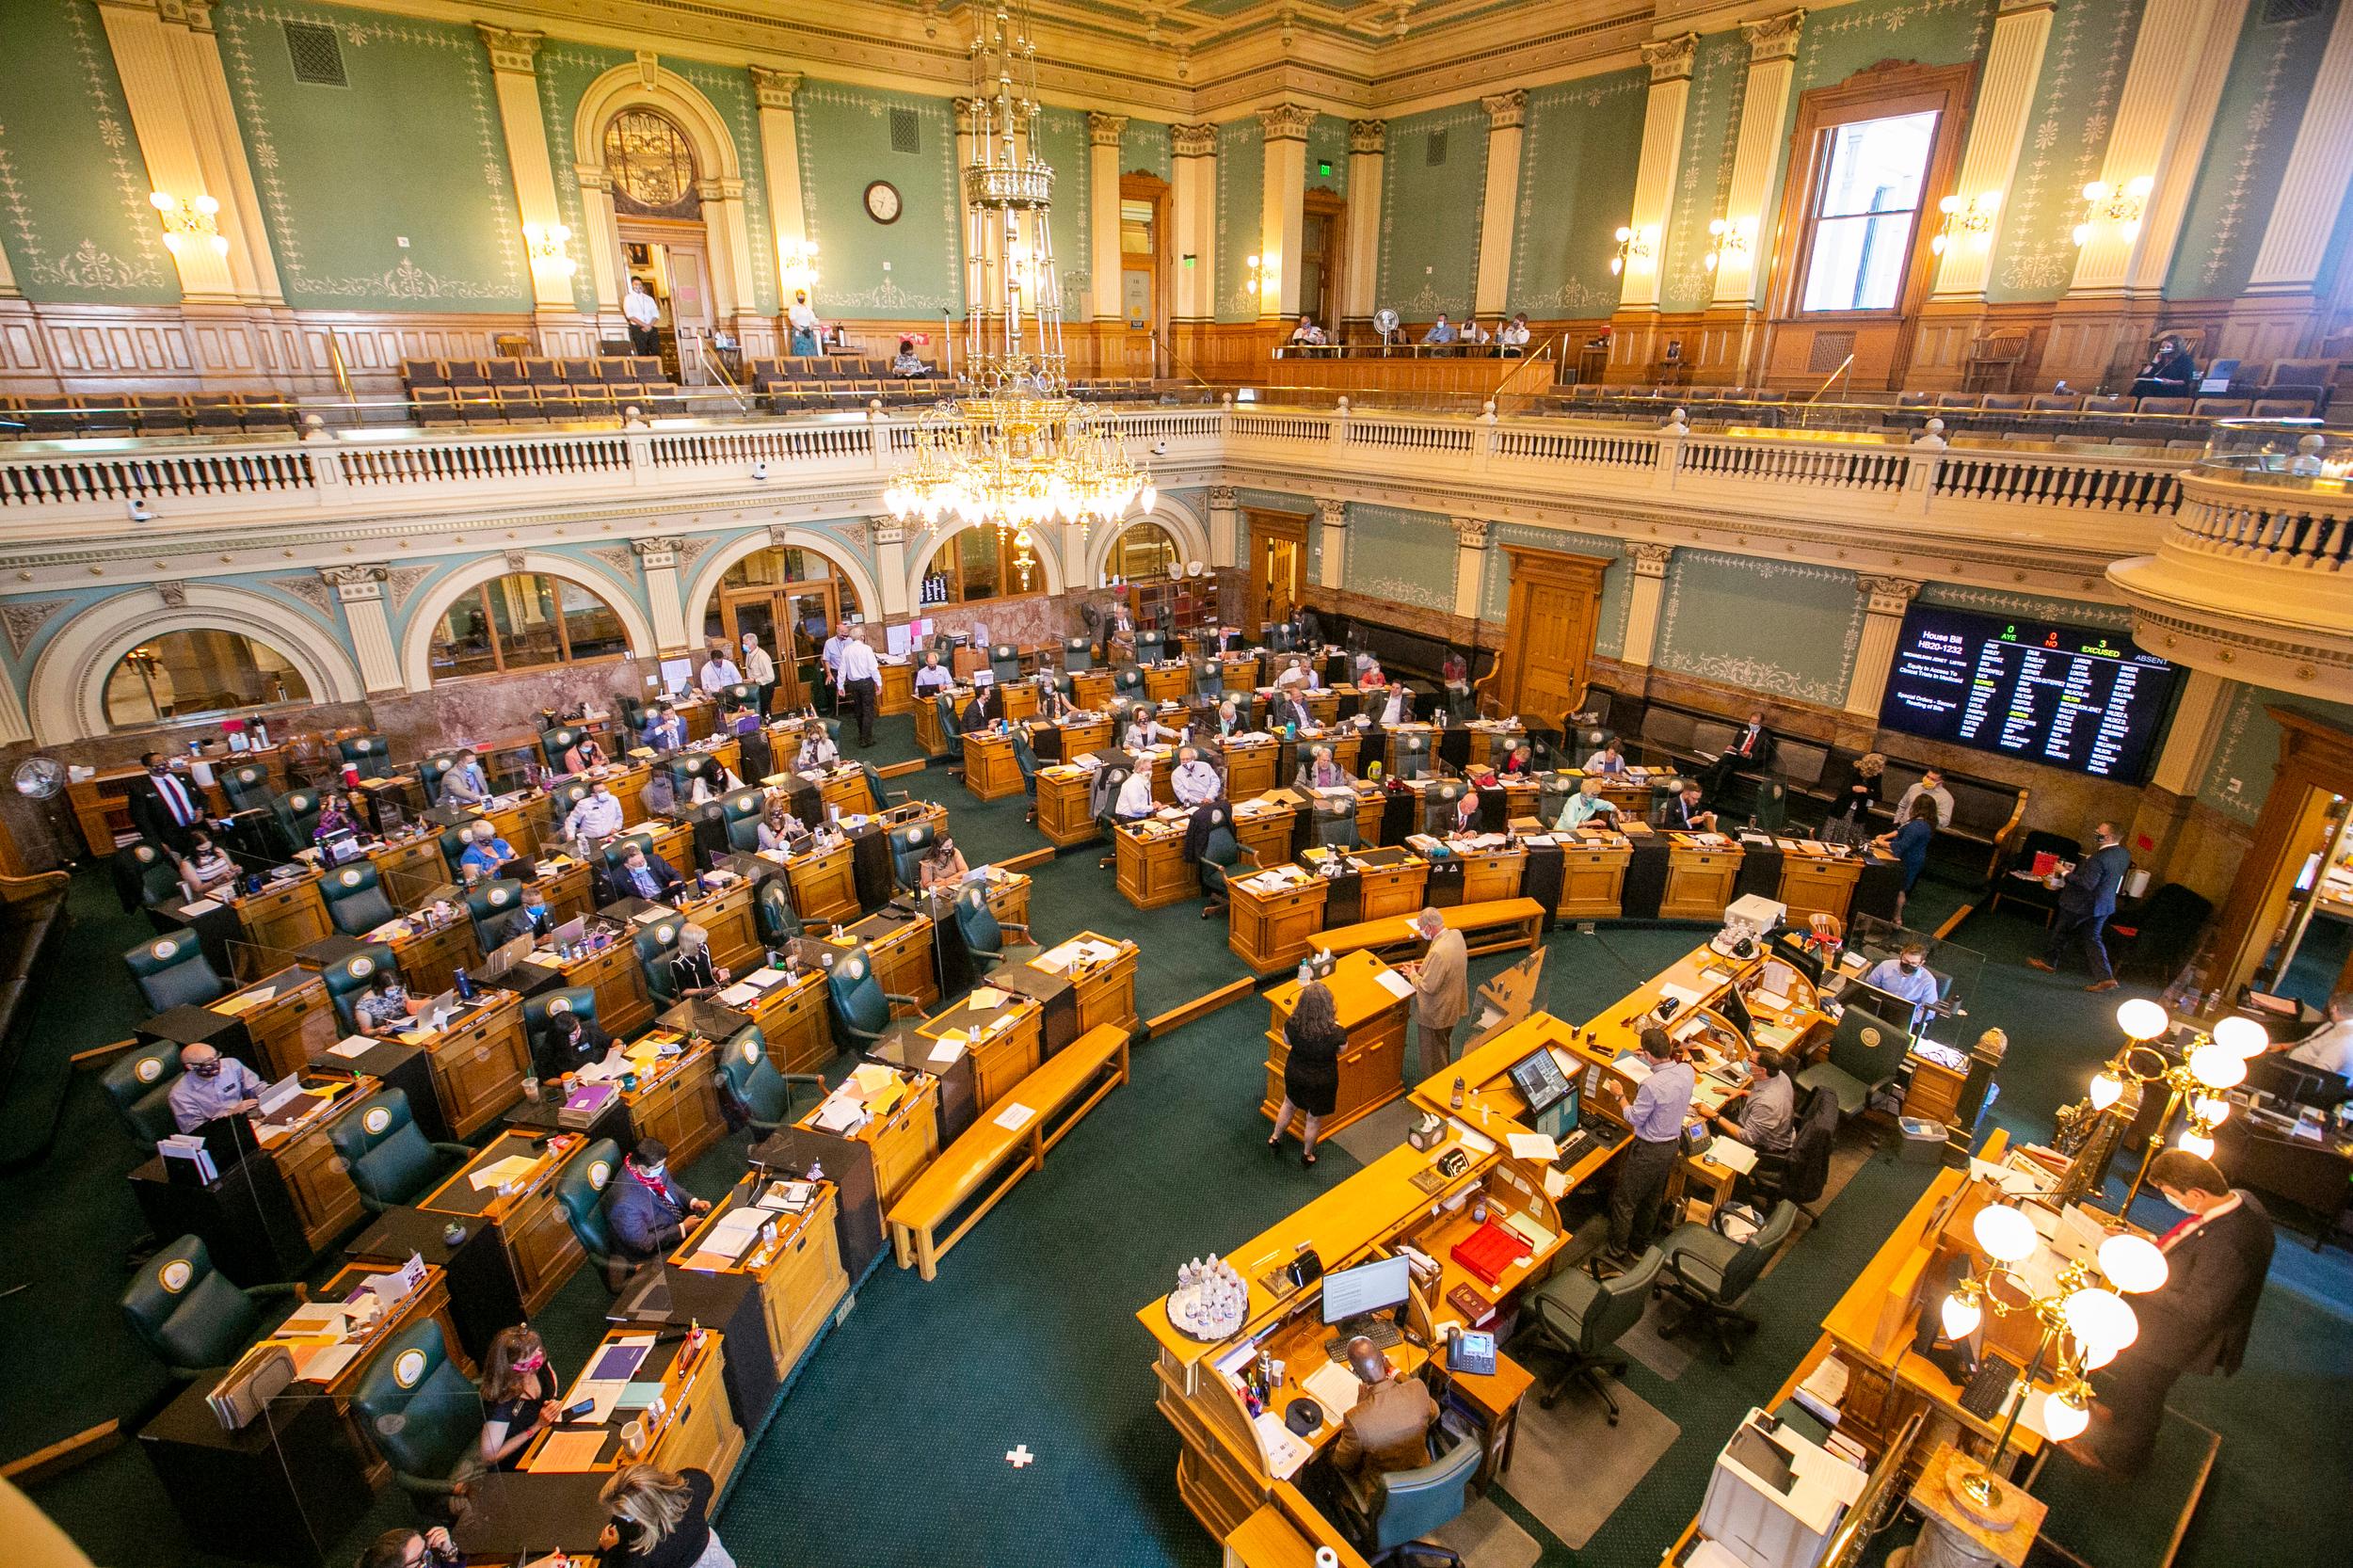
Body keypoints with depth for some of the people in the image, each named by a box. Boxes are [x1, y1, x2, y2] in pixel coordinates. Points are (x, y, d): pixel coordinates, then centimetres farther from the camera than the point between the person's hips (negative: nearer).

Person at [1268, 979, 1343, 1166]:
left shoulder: (1292, 1024, -29)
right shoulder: (1336, 1033, -36)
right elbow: (1341, 1050, -11)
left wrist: (1296, 1013, 1)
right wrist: (1335, 1023, -5)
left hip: (1294, 1073, 2)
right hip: (1322, 1081, -2)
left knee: (1289, 1104, 33)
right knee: (1314, 1119, 24)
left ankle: (1275, 1138, 55)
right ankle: (1307, 1155, 48)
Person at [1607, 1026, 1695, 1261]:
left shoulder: (1651, 1085, -33)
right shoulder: (1688, 1071, -14)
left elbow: (1634, 1119, -18)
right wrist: (1655, 1061, 18)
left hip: (1648, 1150, -7)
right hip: (1673, 1144, 7)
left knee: (1624, 1201, 10)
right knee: (1653, 1198, 26)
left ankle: (1618, 1253, 21)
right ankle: (1642, 1243, 44)